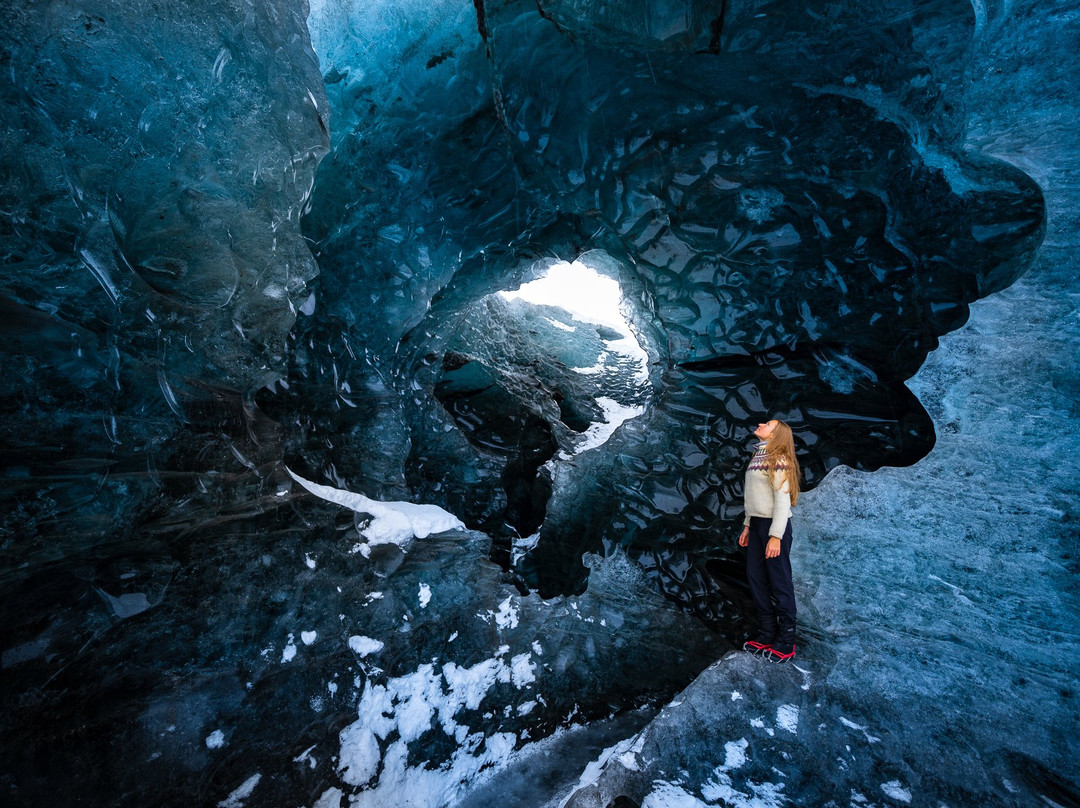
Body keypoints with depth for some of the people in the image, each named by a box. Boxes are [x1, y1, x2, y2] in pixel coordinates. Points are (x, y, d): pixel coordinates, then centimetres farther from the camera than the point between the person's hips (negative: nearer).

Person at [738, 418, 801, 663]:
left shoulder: (778, 460, -13)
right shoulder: (757, 457, 13)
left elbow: (783, 500, -17)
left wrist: (775, 536, -20)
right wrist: (747, 525, 17)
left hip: (774, 526, -9)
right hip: (757, 523, 9)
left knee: (779, 582, 2)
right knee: (756, 578, 12)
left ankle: (786, 643, 14)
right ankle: (767, 634, 25)